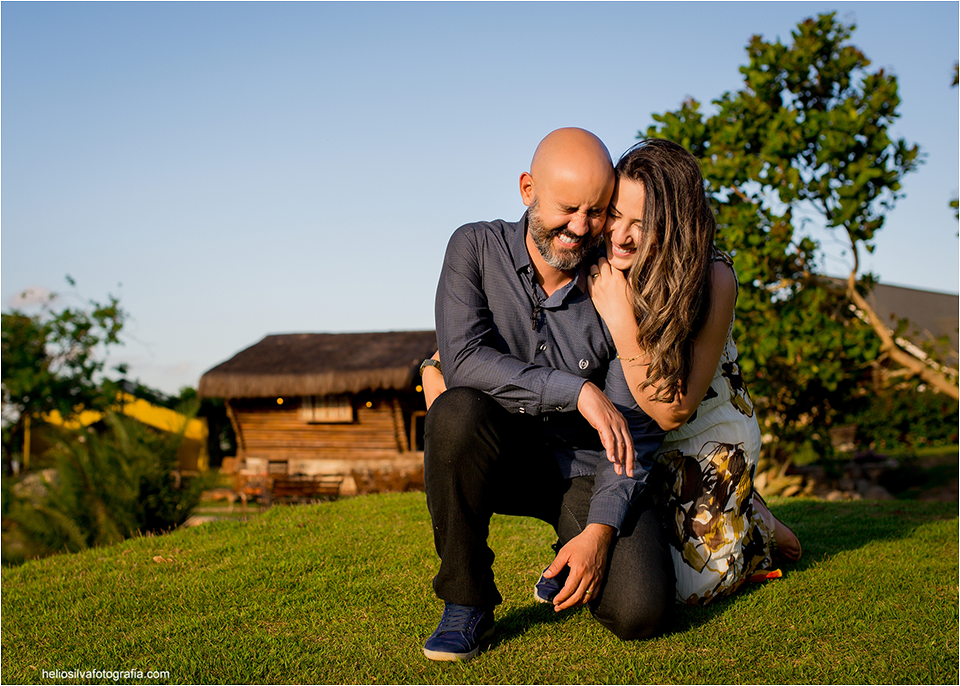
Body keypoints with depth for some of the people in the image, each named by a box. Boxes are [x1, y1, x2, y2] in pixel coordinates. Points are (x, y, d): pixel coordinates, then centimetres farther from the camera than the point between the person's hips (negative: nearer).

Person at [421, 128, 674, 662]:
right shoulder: (477, 248, -9)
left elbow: (636, 427, -10)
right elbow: (463, 359, -22)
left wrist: (600, 530, -22)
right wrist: (579, 391, -28)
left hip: (588, 467, 0)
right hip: (502, 457, 0)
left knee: (641, 611, -23)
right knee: (457, 411, -34)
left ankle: (569, 566, 16)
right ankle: (466, 604, -15)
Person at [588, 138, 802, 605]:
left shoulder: (712, 278, -28)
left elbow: (673, 411, -29)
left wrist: (622, 320, -36)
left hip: (708, 439, -4)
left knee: (684, 585, -3)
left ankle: (756, 527, 26)